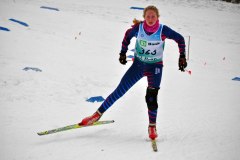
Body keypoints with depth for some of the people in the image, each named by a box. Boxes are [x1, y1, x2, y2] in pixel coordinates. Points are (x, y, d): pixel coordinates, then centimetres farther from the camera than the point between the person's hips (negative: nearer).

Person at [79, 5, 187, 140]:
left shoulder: (163, 30, -18)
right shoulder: (138, 28, -14)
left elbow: (180, 39, -4)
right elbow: (128, 35, 9)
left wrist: (182, 57, -7)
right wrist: (123, 52, 7)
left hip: (155, 67, -2)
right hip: (138, 64, 2)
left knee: (151, 97, -18)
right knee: (120, 90, 2)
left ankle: (152, 126, -1)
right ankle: (98, 114, 13)